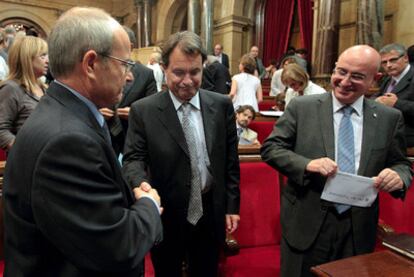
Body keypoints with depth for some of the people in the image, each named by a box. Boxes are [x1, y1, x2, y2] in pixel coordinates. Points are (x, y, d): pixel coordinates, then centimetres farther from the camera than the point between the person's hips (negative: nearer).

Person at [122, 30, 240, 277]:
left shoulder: (222, 105, -3)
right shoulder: (143, 110, -9)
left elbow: (230, 160, 1)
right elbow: (133, 158, -8)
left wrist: (232, 206, 2)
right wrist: (141, 183, -30)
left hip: (211, 214, 2)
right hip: (165, 216, -2)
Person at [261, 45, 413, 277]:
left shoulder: (390, 118, 2)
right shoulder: (301, 107, -5)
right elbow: (270, 148, -6)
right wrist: (307, 164, -23)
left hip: (359, 229, 3)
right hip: (306, 224, -2)